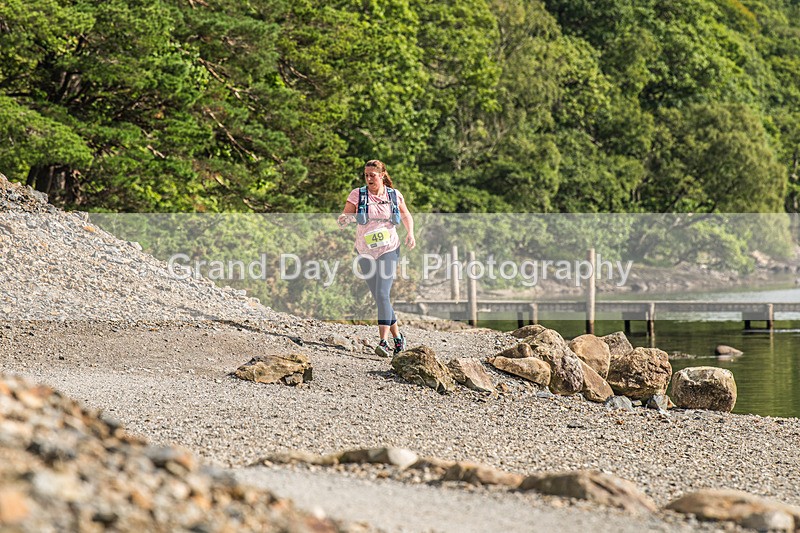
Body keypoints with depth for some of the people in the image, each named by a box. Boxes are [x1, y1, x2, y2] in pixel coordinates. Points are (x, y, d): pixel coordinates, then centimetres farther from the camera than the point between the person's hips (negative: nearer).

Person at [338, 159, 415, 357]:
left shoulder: (394, 195, 0)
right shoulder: (358, 194, -2)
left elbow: (406, 215, 17)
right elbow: (343, 218, -8)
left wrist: (410, 233, 0)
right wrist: (344, 219, -32)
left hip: (389, 250, -2)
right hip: (365, 252, 2)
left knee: (382, 294, -18)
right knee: (380, 298, 9)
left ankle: (384, 342, -22)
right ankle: (397, 336, 26)